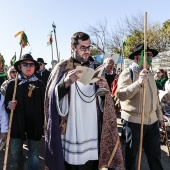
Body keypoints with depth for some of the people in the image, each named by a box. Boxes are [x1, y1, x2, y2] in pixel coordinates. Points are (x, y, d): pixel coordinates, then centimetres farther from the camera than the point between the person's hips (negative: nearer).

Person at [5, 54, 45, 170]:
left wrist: (45, 123, 0)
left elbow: (44, 105, 1)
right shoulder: (13, 83, 2)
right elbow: (6, 103, 6)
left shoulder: (40, 84, 0)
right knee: (16, 152, 13)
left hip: (35, 124, -1)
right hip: (17, 124, 1)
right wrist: (9, 106, -16)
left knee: (34, 153, 9)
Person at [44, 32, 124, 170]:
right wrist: (66, 83, -28)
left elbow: (103, 101, 12)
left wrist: (104, 89, -10)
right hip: (71, 131, -3)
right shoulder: (63, 68, -2)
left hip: (92, 130, 4)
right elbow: (52, 96, -10)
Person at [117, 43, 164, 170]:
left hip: (152, 120, 6)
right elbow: (121, 95, -26)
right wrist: (139, 83, -35)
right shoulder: (127, 73, -11)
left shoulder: (150, 74, 11)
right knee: (131, 152, 13)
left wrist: (159, 115, 18)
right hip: (133, 120, -6)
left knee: (155, 153, 14)